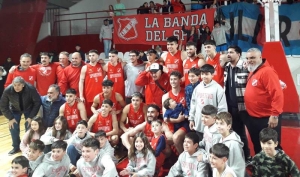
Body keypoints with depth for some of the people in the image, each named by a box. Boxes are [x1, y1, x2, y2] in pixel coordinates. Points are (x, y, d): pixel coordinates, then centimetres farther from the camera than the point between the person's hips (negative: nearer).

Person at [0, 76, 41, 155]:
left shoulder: (30, 89, -35)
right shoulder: (7, 90, -30)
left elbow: (37, 102, -21)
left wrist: (31, 117, -20)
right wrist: (10, 118, -15)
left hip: (29, 109, -1)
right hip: (15, 109, 2)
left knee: (29, 128, -6)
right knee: (13, 128, -2)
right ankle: (16, 147, 19)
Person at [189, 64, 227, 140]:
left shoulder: (218, 88, -11)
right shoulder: (198, 87, 6)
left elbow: (222, 108, -11)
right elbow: (193, 103, 12)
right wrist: (191, 118, 12)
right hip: (198, 124, 5)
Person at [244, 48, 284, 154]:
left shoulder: (267, 71, -16)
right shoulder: (252, 73, 12)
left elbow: (277, 94, -23)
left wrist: (274, 114, -24)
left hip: (267, 118, -9)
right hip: (253, 118, 9)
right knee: (257, 146, 20)